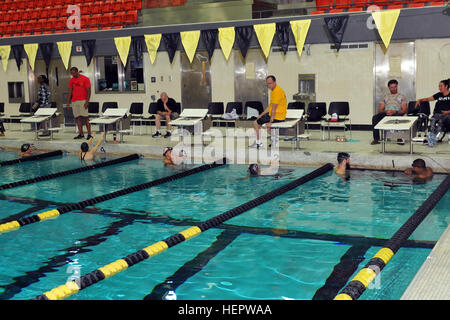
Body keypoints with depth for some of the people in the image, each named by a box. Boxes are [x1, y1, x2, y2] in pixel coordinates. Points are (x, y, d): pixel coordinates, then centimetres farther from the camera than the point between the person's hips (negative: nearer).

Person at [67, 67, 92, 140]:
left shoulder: (85, 79, -3)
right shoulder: (71, 80, 12)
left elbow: (88, 91, -6)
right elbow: (70, 92, 15)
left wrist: (87, 102, -15)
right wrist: (68, 102, 7)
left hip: (83, 101, -5)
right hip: (74, 101, 5)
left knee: (85, 117, -8)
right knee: (78, 118, 3)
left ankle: (89, 134, -7)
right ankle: (81, 134, 7)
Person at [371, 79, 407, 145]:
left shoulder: (401, 96, 19)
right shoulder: (385, 97, 27)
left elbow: (404, 110, 5)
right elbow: (380, 109, 15)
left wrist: (395, 112, -15)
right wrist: (385, 111, -10)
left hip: (397, 113, -3)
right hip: (385, 114, 3)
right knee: (375, 118, -29)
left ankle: (399, 138, -32)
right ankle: (376, 139, -27)